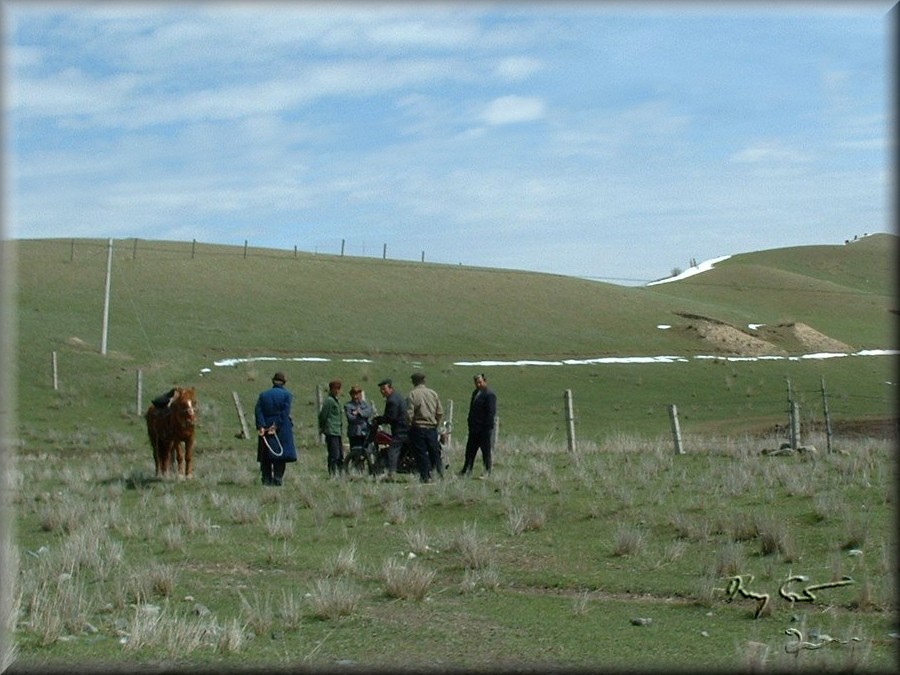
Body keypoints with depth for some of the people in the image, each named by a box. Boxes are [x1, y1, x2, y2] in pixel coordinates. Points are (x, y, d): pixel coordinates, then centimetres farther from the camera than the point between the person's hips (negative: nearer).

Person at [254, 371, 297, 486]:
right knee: (281, 454, 1)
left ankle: (266, 480, 6)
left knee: (265, 457, 8)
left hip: (265, 429, 3)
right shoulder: (287, 394, 0)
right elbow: (285, 413, -12)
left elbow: (258, 411, -3)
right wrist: (276, 426, -13)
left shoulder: (263, 395, 9)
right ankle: (278, 478, -6)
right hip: (282, 430, -3)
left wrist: (261, 426, -10)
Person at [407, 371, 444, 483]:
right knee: (435, 451, 14)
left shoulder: (412, 394, -8)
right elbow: (440, 413, 4)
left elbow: (409, 413, -12)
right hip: (432, 428, 3)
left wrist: (410, 425, 2)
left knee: (421, 453, 2)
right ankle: (440, 471, 8)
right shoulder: (433, 393, 4)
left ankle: (426, 476, 0)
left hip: (418, 428, -3)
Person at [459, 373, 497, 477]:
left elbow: (491, 412, -17)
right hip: (474, 428, 9)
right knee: (470, 450, 11)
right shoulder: (475, 393, 15)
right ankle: (466, 471, 17)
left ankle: (487, 472, 8)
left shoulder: (490, 395, -12)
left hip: (484, 429, -9)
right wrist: (470, 422, 15)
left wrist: (488, 427, -20)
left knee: (486, 451, 1)